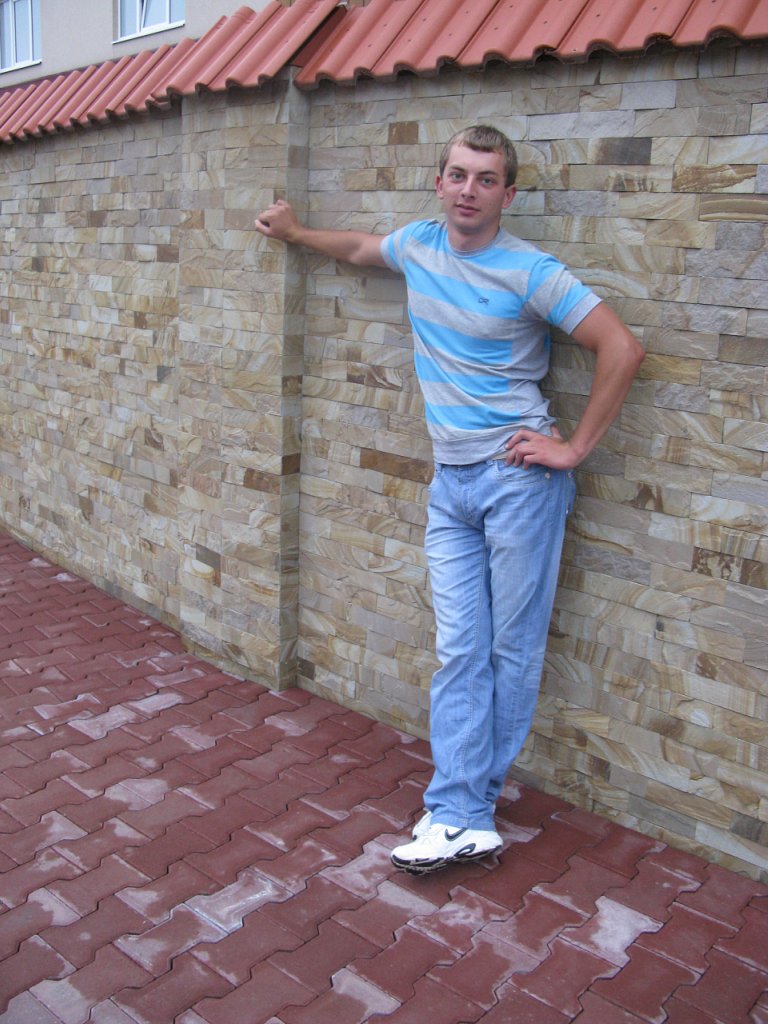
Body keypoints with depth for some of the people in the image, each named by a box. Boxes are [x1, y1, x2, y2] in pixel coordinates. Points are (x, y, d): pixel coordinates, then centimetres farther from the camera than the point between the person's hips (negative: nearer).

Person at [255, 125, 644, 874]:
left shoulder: (528, 272, -9)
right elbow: (360, 249, 33)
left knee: (513, 650, 3)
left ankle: (466, 802, 17)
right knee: (460, 654, 2)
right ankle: (463, 820, 6)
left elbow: (622, 349, -12)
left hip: (517, 478, -5)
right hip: (451, 482, 5)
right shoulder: (417, 246, 9)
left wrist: (575, 447, -12)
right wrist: (296, 233, 42)